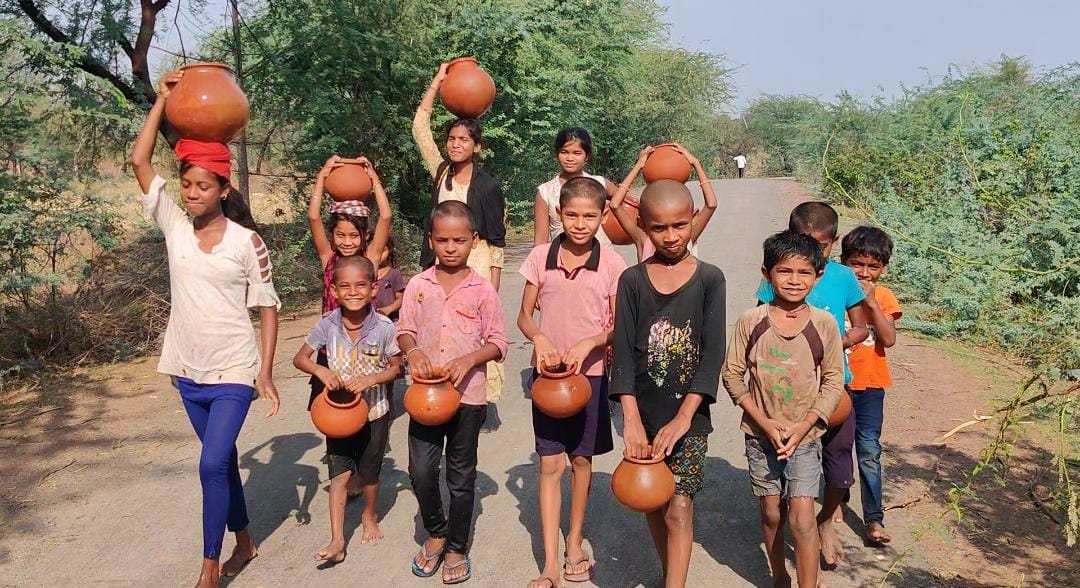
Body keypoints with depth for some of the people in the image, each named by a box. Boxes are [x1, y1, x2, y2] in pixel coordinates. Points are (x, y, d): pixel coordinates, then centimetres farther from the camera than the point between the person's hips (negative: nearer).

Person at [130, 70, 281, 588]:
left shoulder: (246, 240, -9)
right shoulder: (174, 225, 0)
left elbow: (268, 307, -5)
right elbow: (139, 161, -5)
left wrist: (265, 374, -8)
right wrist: (163, 98, -6)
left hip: (234, 371, -4)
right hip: (188, 370, 4)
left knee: (212, 465, -11)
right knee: (221, 460, 16)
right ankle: (244, 543, 33)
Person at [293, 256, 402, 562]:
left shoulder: (384, 327, -18)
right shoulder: (327, 324, -13)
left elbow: (396, 367, -7)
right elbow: (300, 358, -4)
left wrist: (370, 379, -24)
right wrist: (321, 371, -24)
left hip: (374, 412, 0)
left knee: (369, 473, 16)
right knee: (339, 475, -1)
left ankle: (370, 516, 43)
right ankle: (337, 540, 5)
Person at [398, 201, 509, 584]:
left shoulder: (482, 289, -6)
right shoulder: (418, 286, 0)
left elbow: (498, 343, -3)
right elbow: (404, 330, 7)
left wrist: (469, 360, -19)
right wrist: (413, 351, -14)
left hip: (467, 395, -1)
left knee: (461, 476, 10)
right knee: (421, 471, 0)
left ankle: (457, 548, 28)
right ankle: (435, 532, 28)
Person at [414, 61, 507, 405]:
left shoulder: (488, 187, -7)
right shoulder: (442, 173, 4)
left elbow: (497, 242, -5)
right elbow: (419, 127, 3)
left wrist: (493, 288, -9)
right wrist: (437, 81, 3)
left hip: (476, 264, -4)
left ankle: (479, 393, 7)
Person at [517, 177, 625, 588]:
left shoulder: (612, 264, -7)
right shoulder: (541, 257, -4)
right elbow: (524, 315, 2)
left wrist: (588, 344, -21)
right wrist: (539, 338, -18)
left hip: (590, 372, 0)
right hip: (549, 371, 0)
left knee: (581, 459, 14)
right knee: (550, 464, 0)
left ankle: (575, 543, 33)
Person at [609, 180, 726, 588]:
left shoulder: (709, 279, -4)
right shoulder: (632, 281, 0)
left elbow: (713, 352, -10)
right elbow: (623, 352, -5)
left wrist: (682, 419, -18)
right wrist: (631, 420, -16)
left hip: (689, 417, -2)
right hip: (643, 416, 2)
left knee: (678, 509, -8)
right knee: (653, 505, 14)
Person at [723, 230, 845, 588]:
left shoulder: (824, 324, -8)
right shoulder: (751, 321, -9)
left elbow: (834, 380, -2)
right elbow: (732, 374, -4)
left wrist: (802, 427, -11)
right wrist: (765, 423, -11)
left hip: (805, 435, -1)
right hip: (760, 433, 1)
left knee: (802, 517, -8)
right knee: (770, 512, 12)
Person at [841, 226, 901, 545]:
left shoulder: (883, 297, 0)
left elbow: (888, 339, -14)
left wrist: (871, 303, -19)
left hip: (869, 386, 0)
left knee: (869, 450, 1)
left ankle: (874, 518, 8)